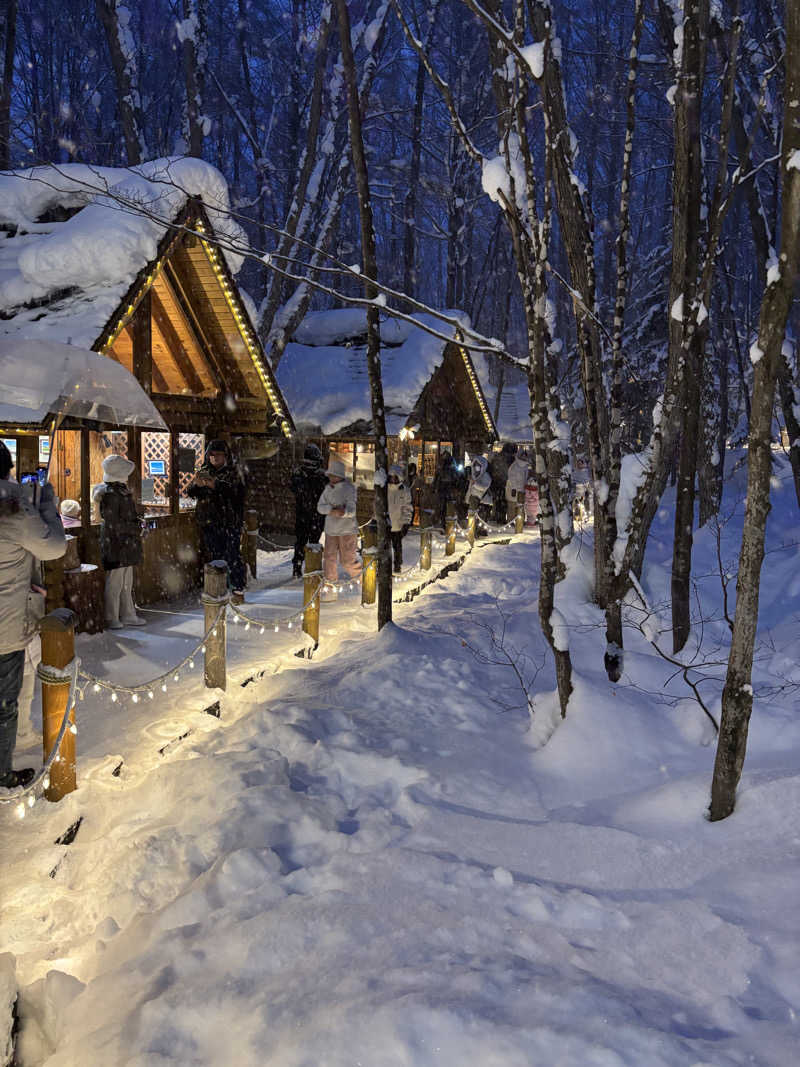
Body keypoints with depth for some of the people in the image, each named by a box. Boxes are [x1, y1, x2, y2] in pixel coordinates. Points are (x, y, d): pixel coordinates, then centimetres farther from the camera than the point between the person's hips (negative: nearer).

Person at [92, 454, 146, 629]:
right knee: (115, 582, -1)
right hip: (116, 543, -9)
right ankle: (111, 619, 8)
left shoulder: (122, 491, 13)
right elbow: (113, 523, -19)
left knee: (127, 582, 15)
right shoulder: (110, 494, -16)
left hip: (127, 544, 9)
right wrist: (134, 528, -15)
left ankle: (128, 615, 24)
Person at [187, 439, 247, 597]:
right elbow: (190, 493, 2)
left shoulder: (232, 473, 0)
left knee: (233, 554, -7)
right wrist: (197, 485, -21)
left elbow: (235, 491, -21)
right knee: (214, 554, 9)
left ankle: (238, 586, 0)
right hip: (209, 522, 4)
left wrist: (216, 485, -37)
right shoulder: (204, 471, 11)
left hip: (229, 522, -4)